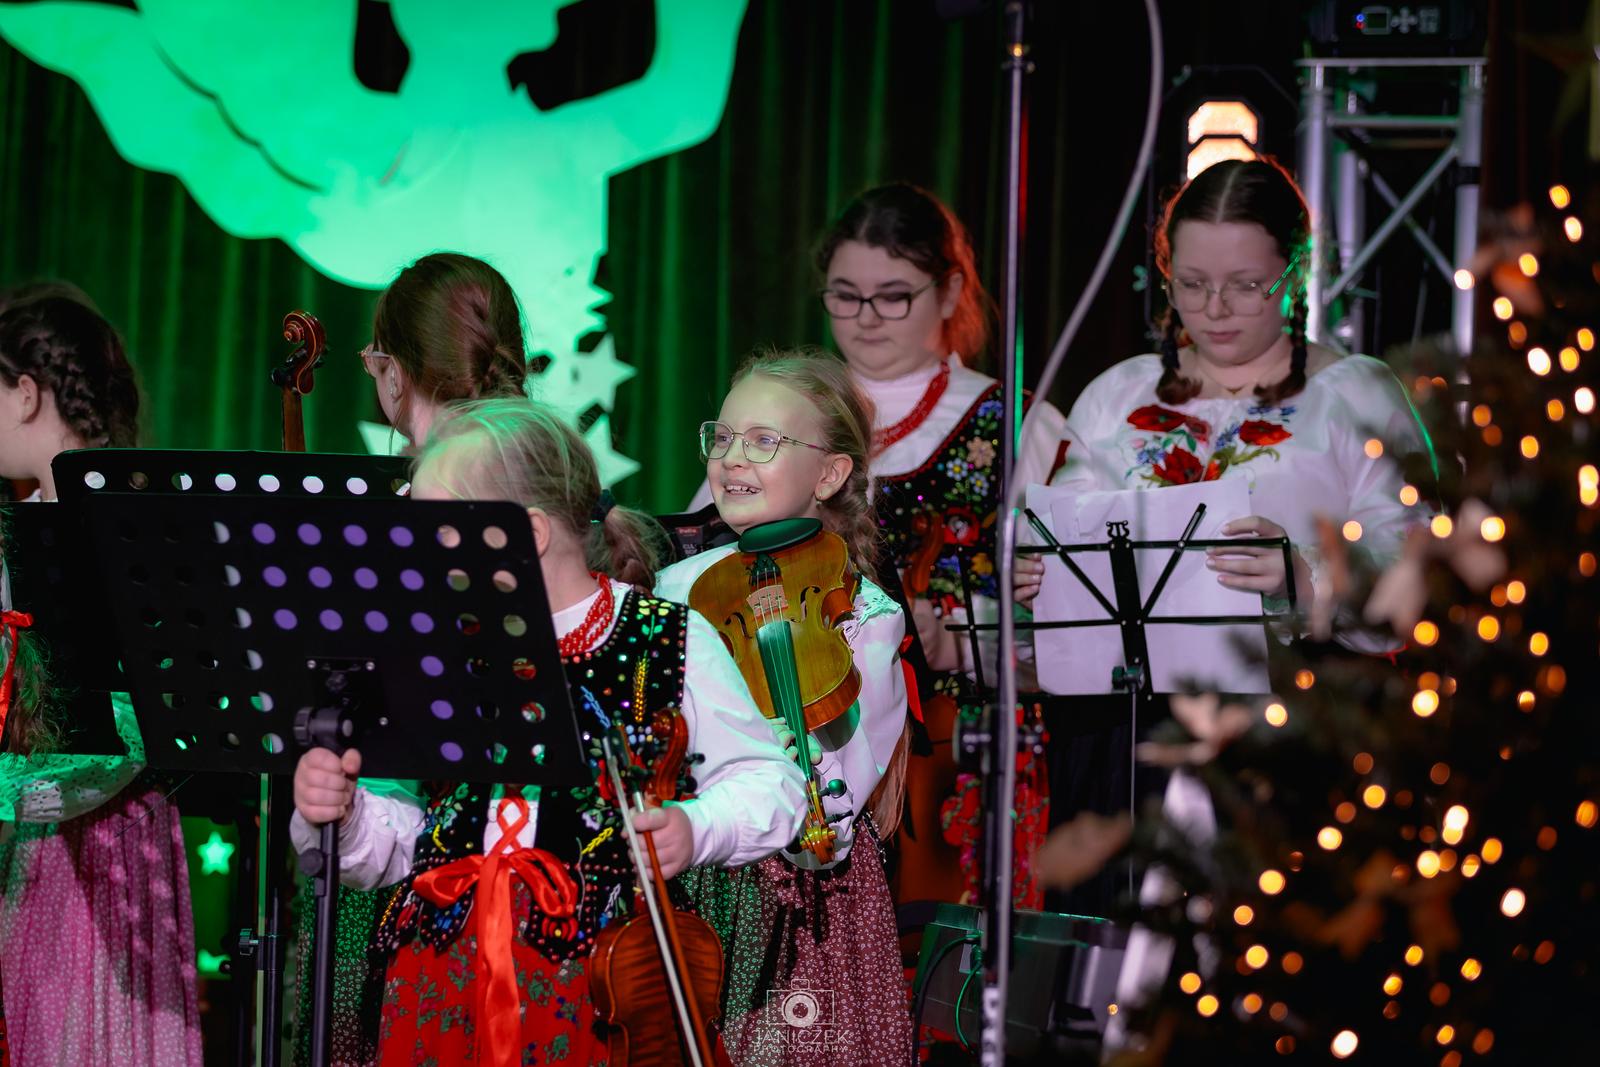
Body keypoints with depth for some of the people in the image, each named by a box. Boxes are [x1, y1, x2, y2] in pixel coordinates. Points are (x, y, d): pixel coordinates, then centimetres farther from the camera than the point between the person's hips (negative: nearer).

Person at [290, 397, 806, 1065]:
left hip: (603, 968, -3)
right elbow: (399, 836, 14)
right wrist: (342, 816, -6)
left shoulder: (667, 641, 2)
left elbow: (768, 780, 6)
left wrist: (694, 828, -12)